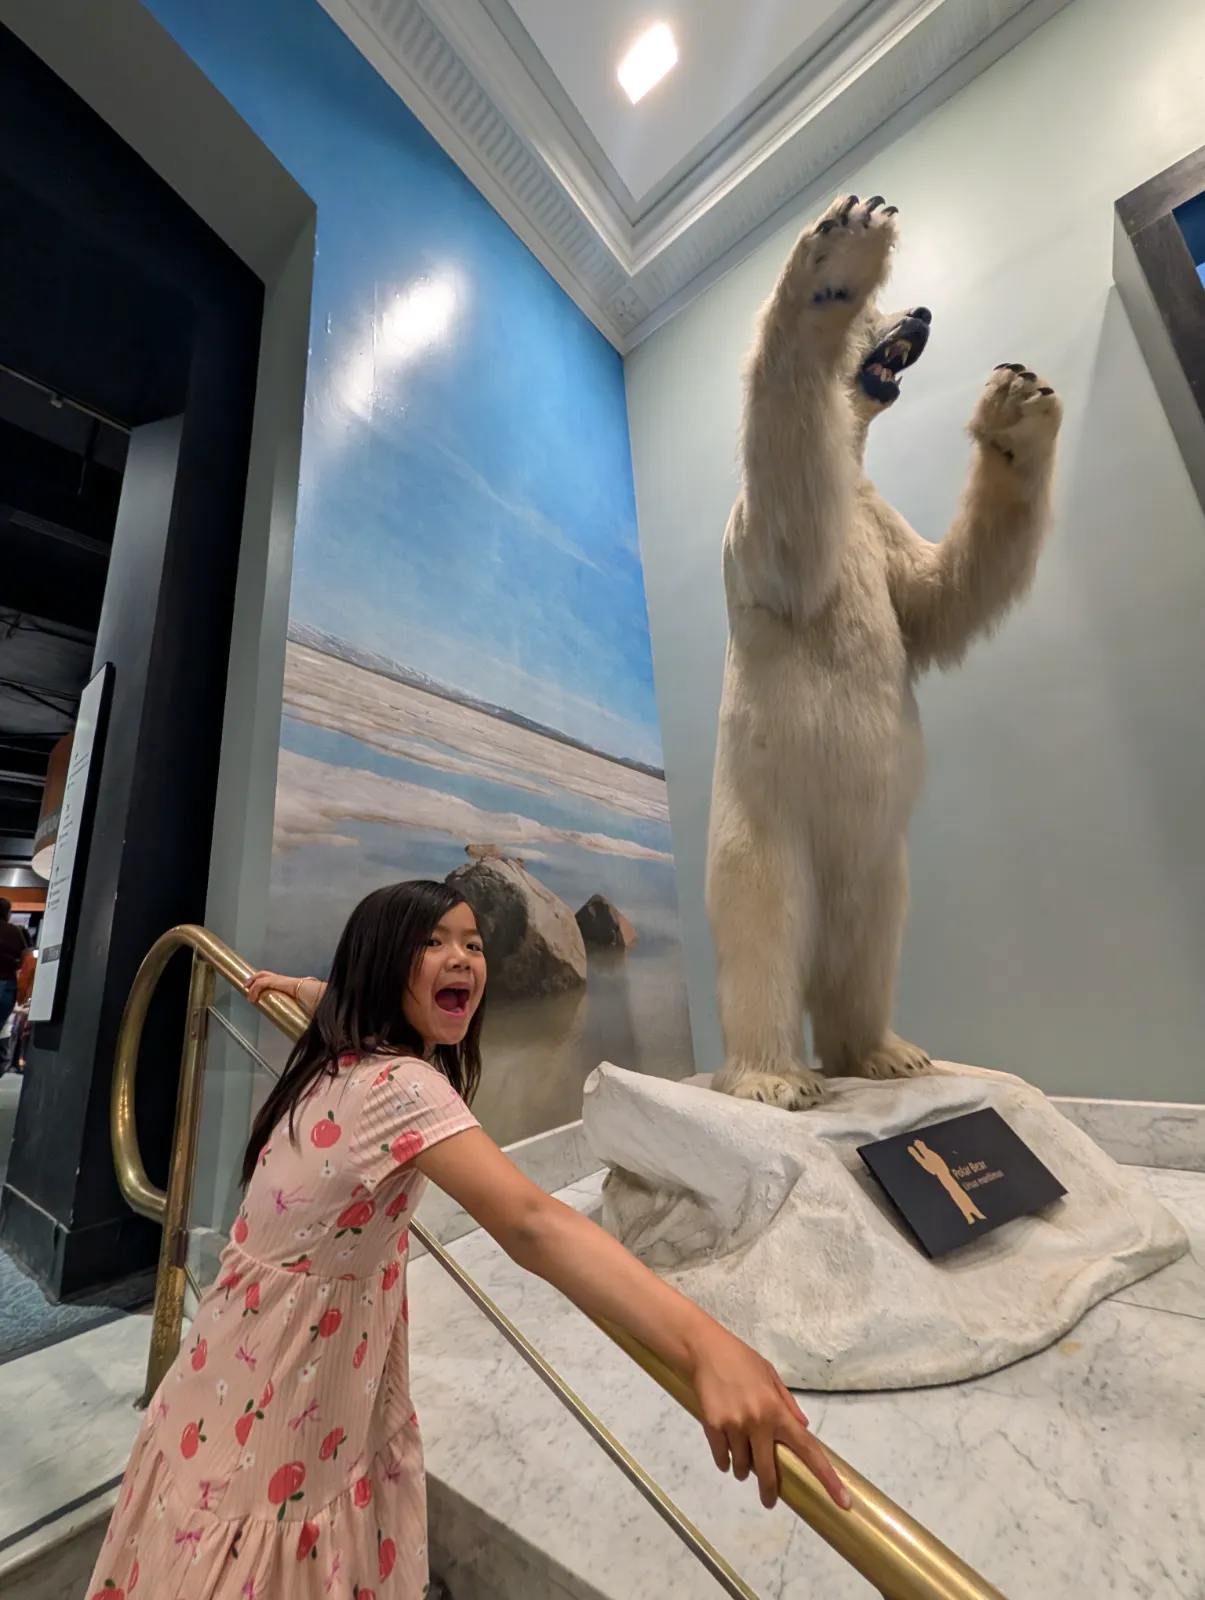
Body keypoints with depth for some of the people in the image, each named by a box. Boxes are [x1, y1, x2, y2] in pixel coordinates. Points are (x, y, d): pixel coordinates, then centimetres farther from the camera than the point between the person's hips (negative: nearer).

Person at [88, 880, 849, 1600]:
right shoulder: (399, 1084, -35)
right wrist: (706, 1344, -55)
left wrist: (300, 986, 42)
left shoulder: (343, 1058, -6)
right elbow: (528, 1222, -49)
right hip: (274, 1414, -8)